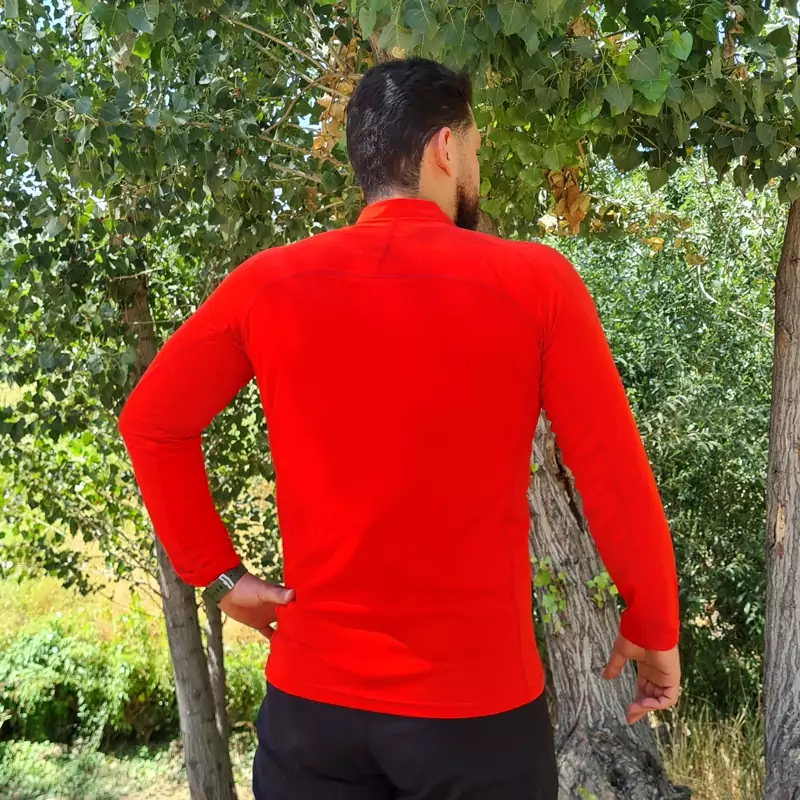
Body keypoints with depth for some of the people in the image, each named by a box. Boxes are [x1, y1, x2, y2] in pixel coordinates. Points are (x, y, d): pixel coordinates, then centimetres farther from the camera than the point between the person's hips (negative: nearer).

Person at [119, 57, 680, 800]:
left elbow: (150, 423, 4)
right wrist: (653, 626, 5)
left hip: (313, 698, 2)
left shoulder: (269, 284, -3)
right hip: (480, 705, -1)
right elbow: (616, 478, -8)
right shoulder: (535, 281, -10)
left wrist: (216, 573, 7)